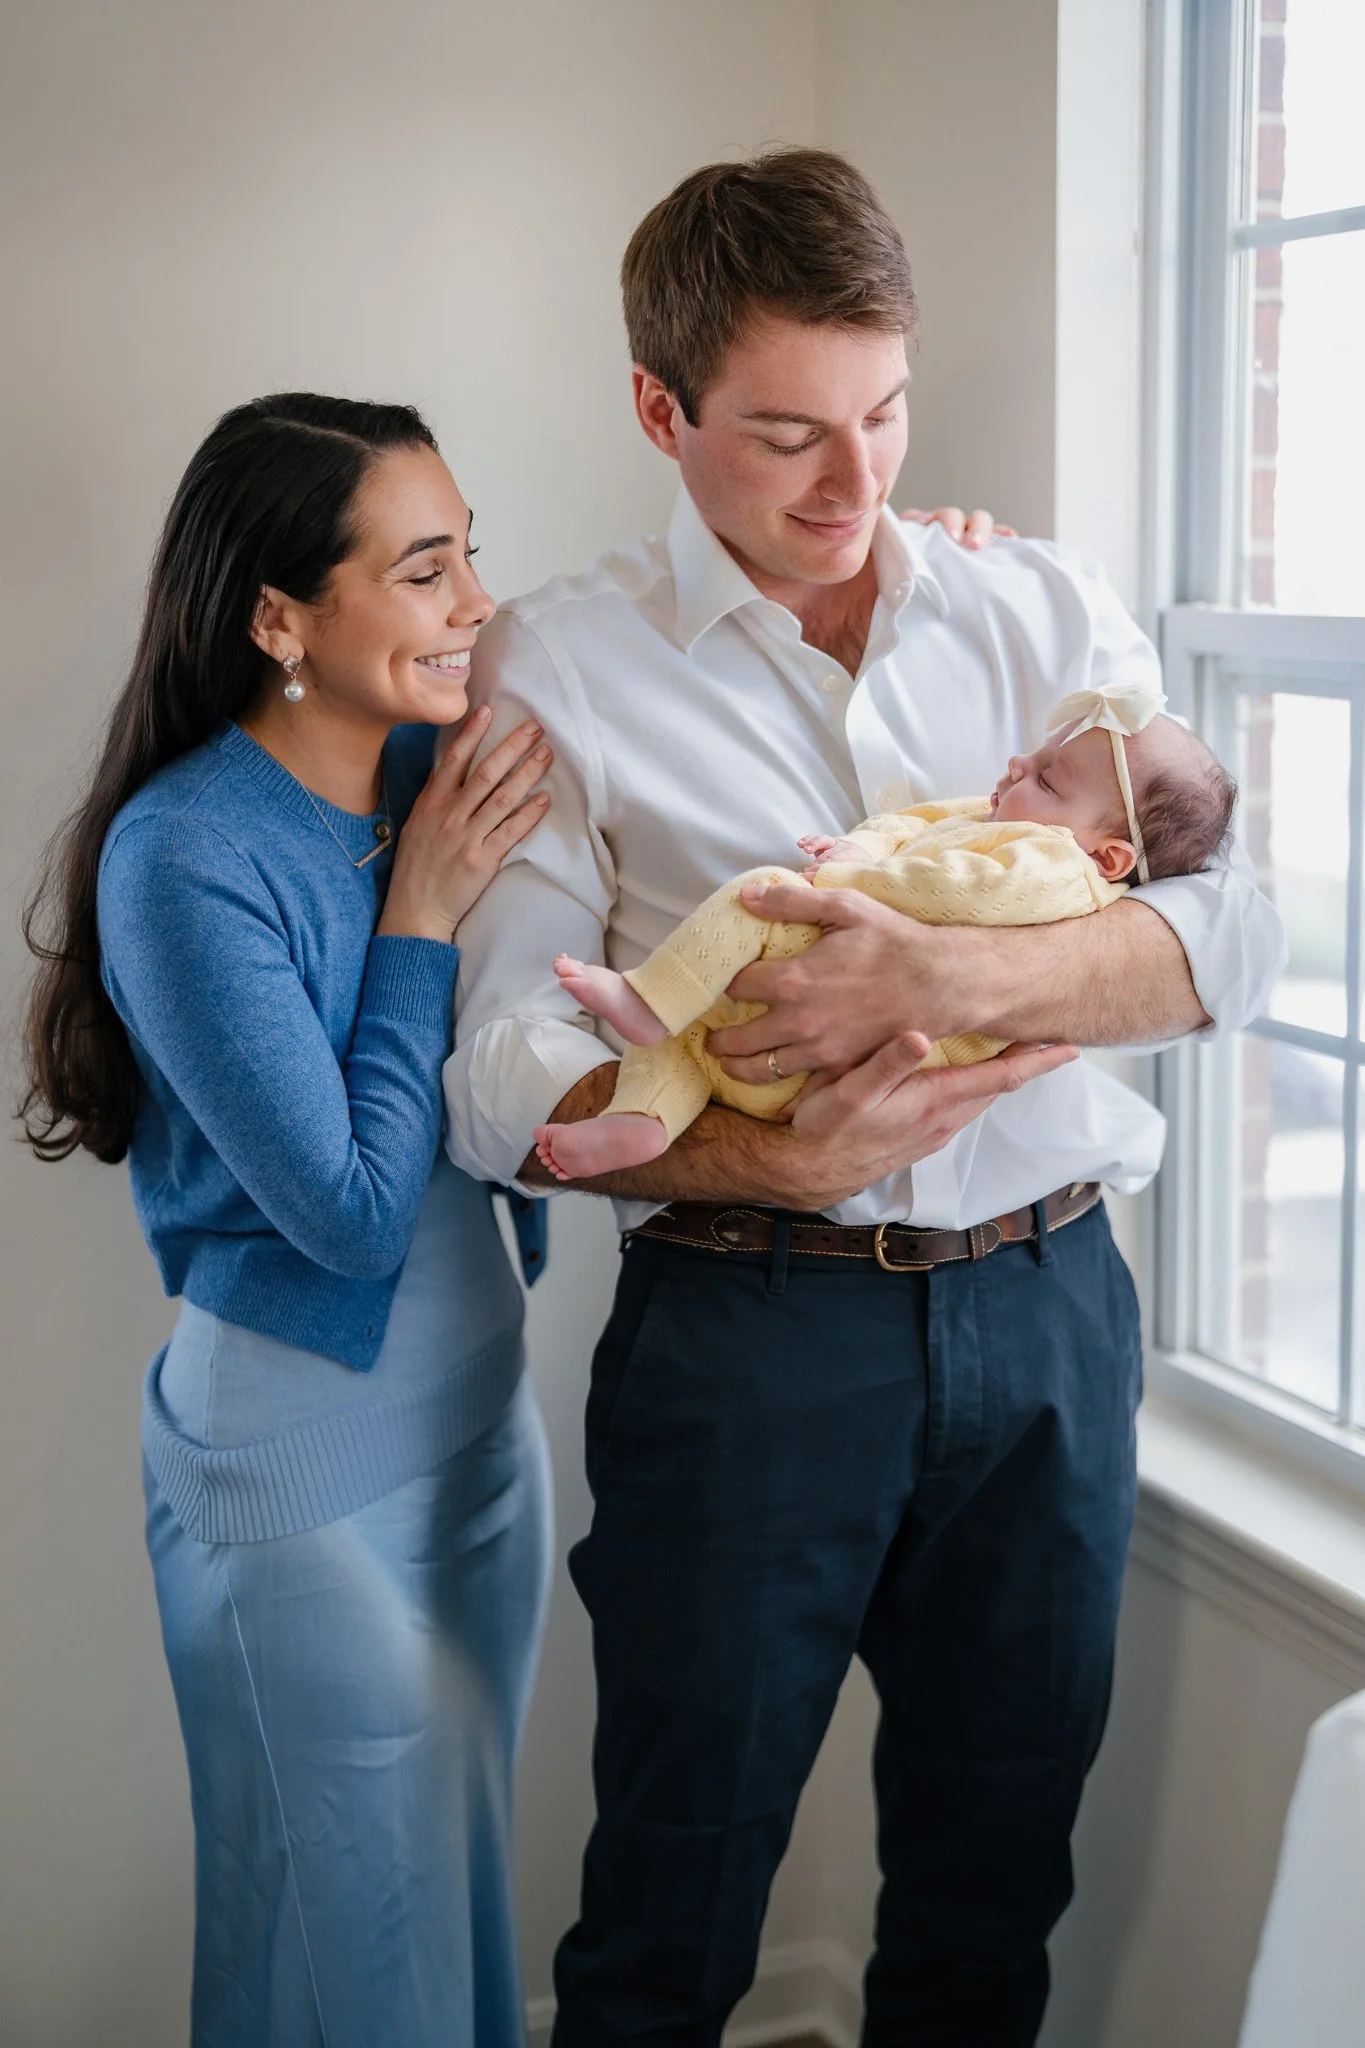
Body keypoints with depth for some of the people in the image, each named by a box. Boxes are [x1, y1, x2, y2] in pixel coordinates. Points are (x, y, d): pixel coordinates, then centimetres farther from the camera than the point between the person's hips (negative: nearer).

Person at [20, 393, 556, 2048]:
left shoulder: (437, 773, -2)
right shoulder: (184, 856, -21)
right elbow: (353, 1211, -21)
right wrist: (419, 915, -18)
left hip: (482, 1406, 6)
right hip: (306, 1458, -6)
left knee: (470, 1884, 21)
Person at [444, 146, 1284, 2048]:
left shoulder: (1048, 612, 7)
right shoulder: (560, 665, -2)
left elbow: (1230, 931, -4)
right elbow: (500, 1074, -8)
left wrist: (949, 977, -21)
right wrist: (772, 1165, -23)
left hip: (1049, 1306, 3)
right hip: (747, 1323, -3)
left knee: (997, 1878, 17)